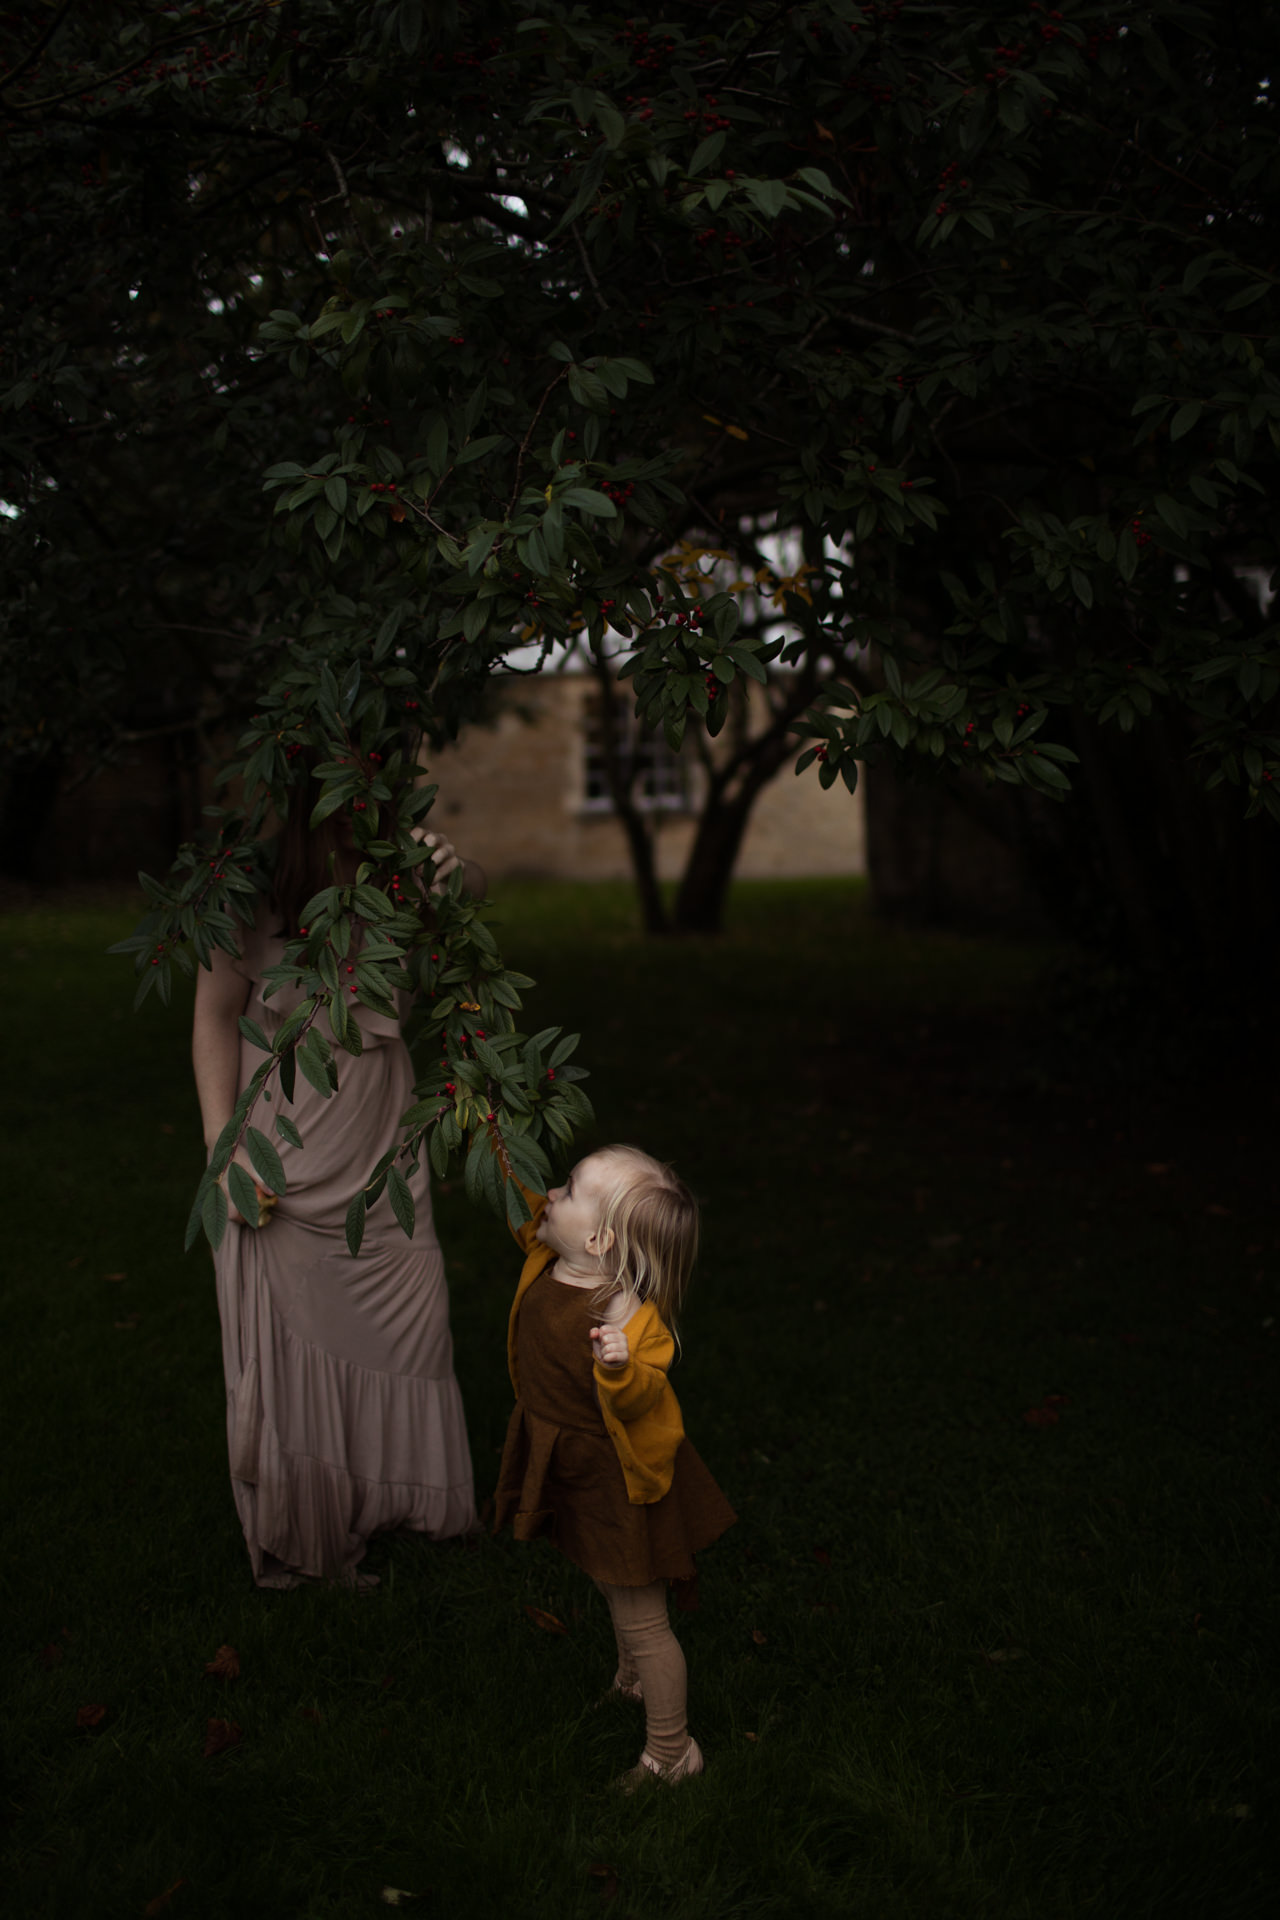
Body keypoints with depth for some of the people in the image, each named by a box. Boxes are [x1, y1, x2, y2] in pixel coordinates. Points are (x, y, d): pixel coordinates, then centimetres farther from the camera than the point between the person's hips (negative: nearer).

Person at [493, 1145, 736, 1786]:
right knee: (613, 1590, 31)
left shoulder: (626, 1315, -34)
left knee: (640, 1620, 9)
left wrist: (620, 1369, -57)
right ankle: (631, 1682, 57)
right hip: (567, 1465, 8)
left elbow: (642, 1399, -36)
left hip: (615, 1482, -8)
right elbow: (519, 1204, 7)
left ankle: (670, 1752, 28)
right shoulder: (547, 1259, -10)